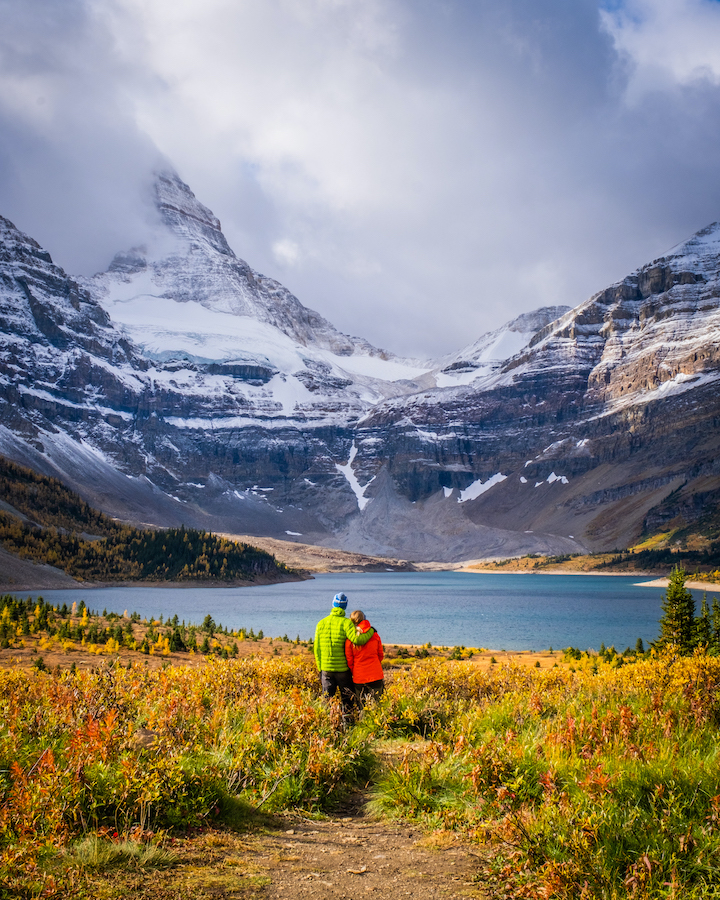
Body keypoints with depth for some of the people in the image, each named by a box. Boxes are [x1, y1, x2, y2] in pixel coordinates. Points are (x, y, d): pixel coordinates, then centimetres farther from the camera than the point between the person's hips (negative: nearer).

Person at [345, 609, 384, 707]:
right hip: (376, 676, 1)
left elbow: (349, 661, -1)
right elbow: (381, 655, 10)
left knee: (361, 706, 8)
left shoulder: (350, 640, -8)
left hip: (359, 678, -1)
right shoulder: (375, 636, -2)